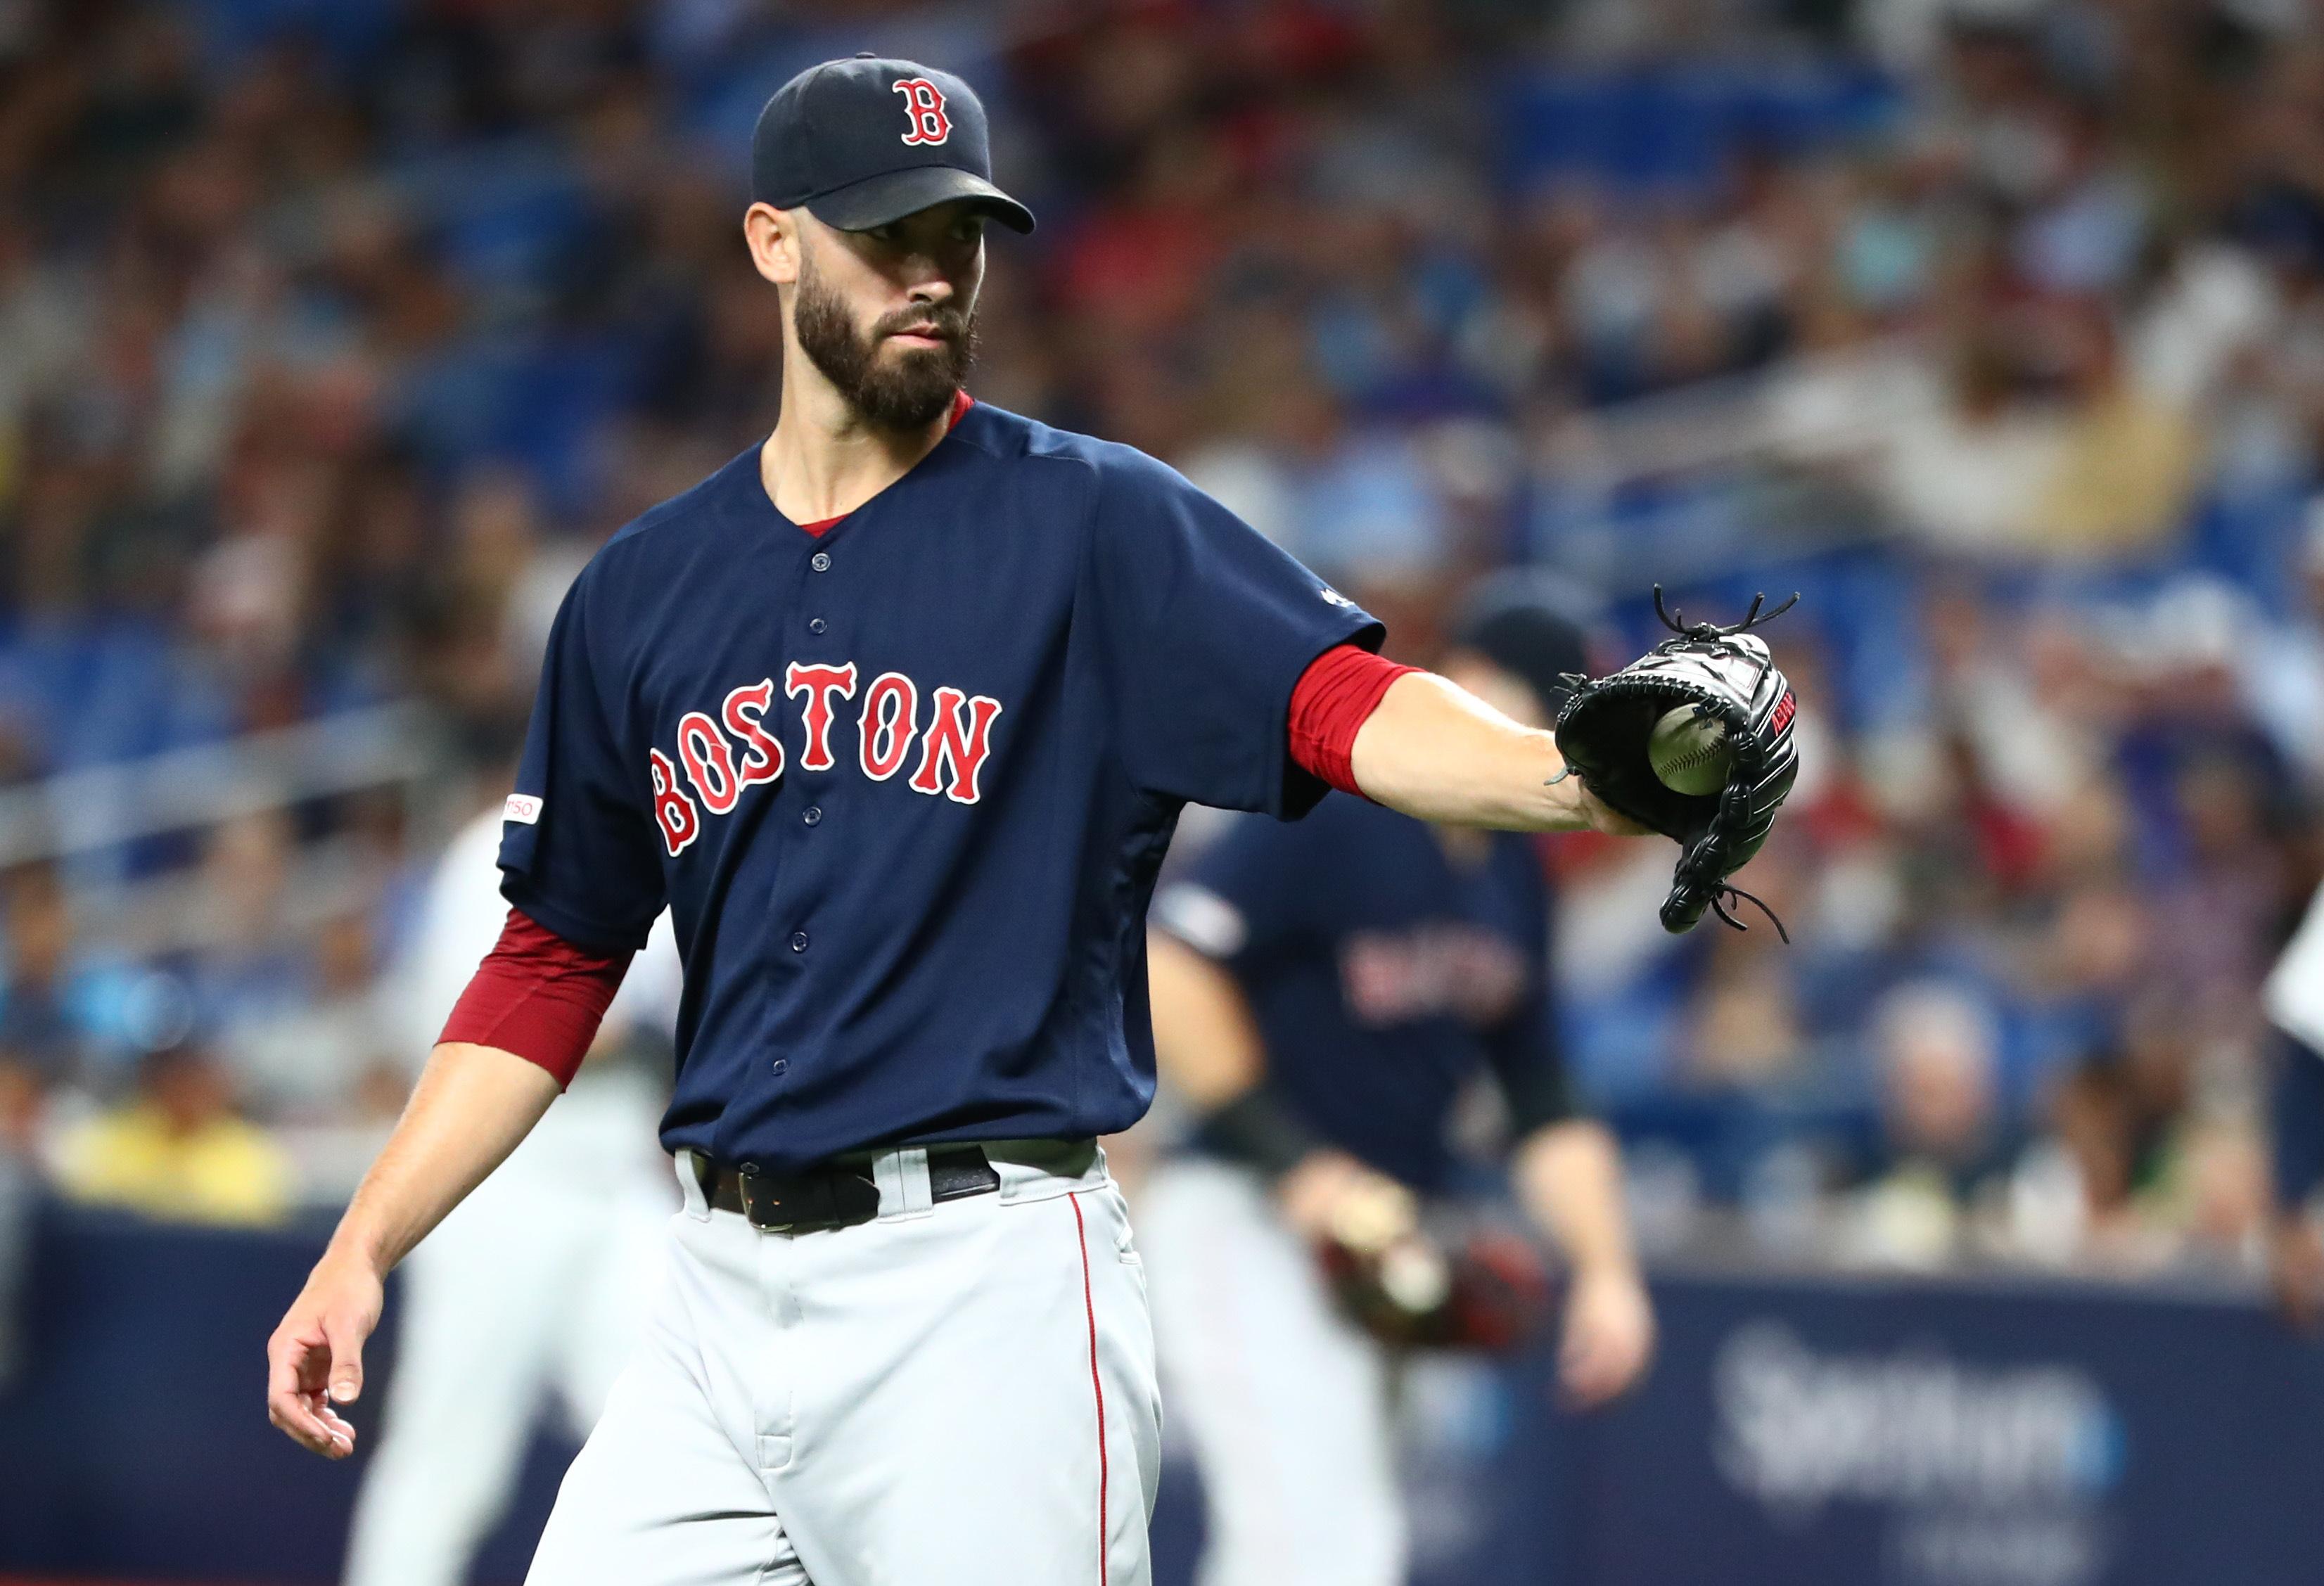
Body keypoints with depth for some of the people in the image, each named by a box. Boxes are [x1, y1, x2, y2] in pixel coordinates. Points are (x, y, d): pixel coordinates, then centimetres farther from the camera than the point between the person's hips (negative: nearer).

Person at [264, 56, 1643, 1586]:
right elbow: (555, 962, 18)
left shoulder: (1093, 523, -1)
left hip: (988, 1285, -4)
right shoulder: (643, 594, 12)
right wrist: (363, 1252, 10)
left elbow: (1338, 702, -17)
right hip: (724, 1290, 4)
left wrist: (1564, 773, -38)